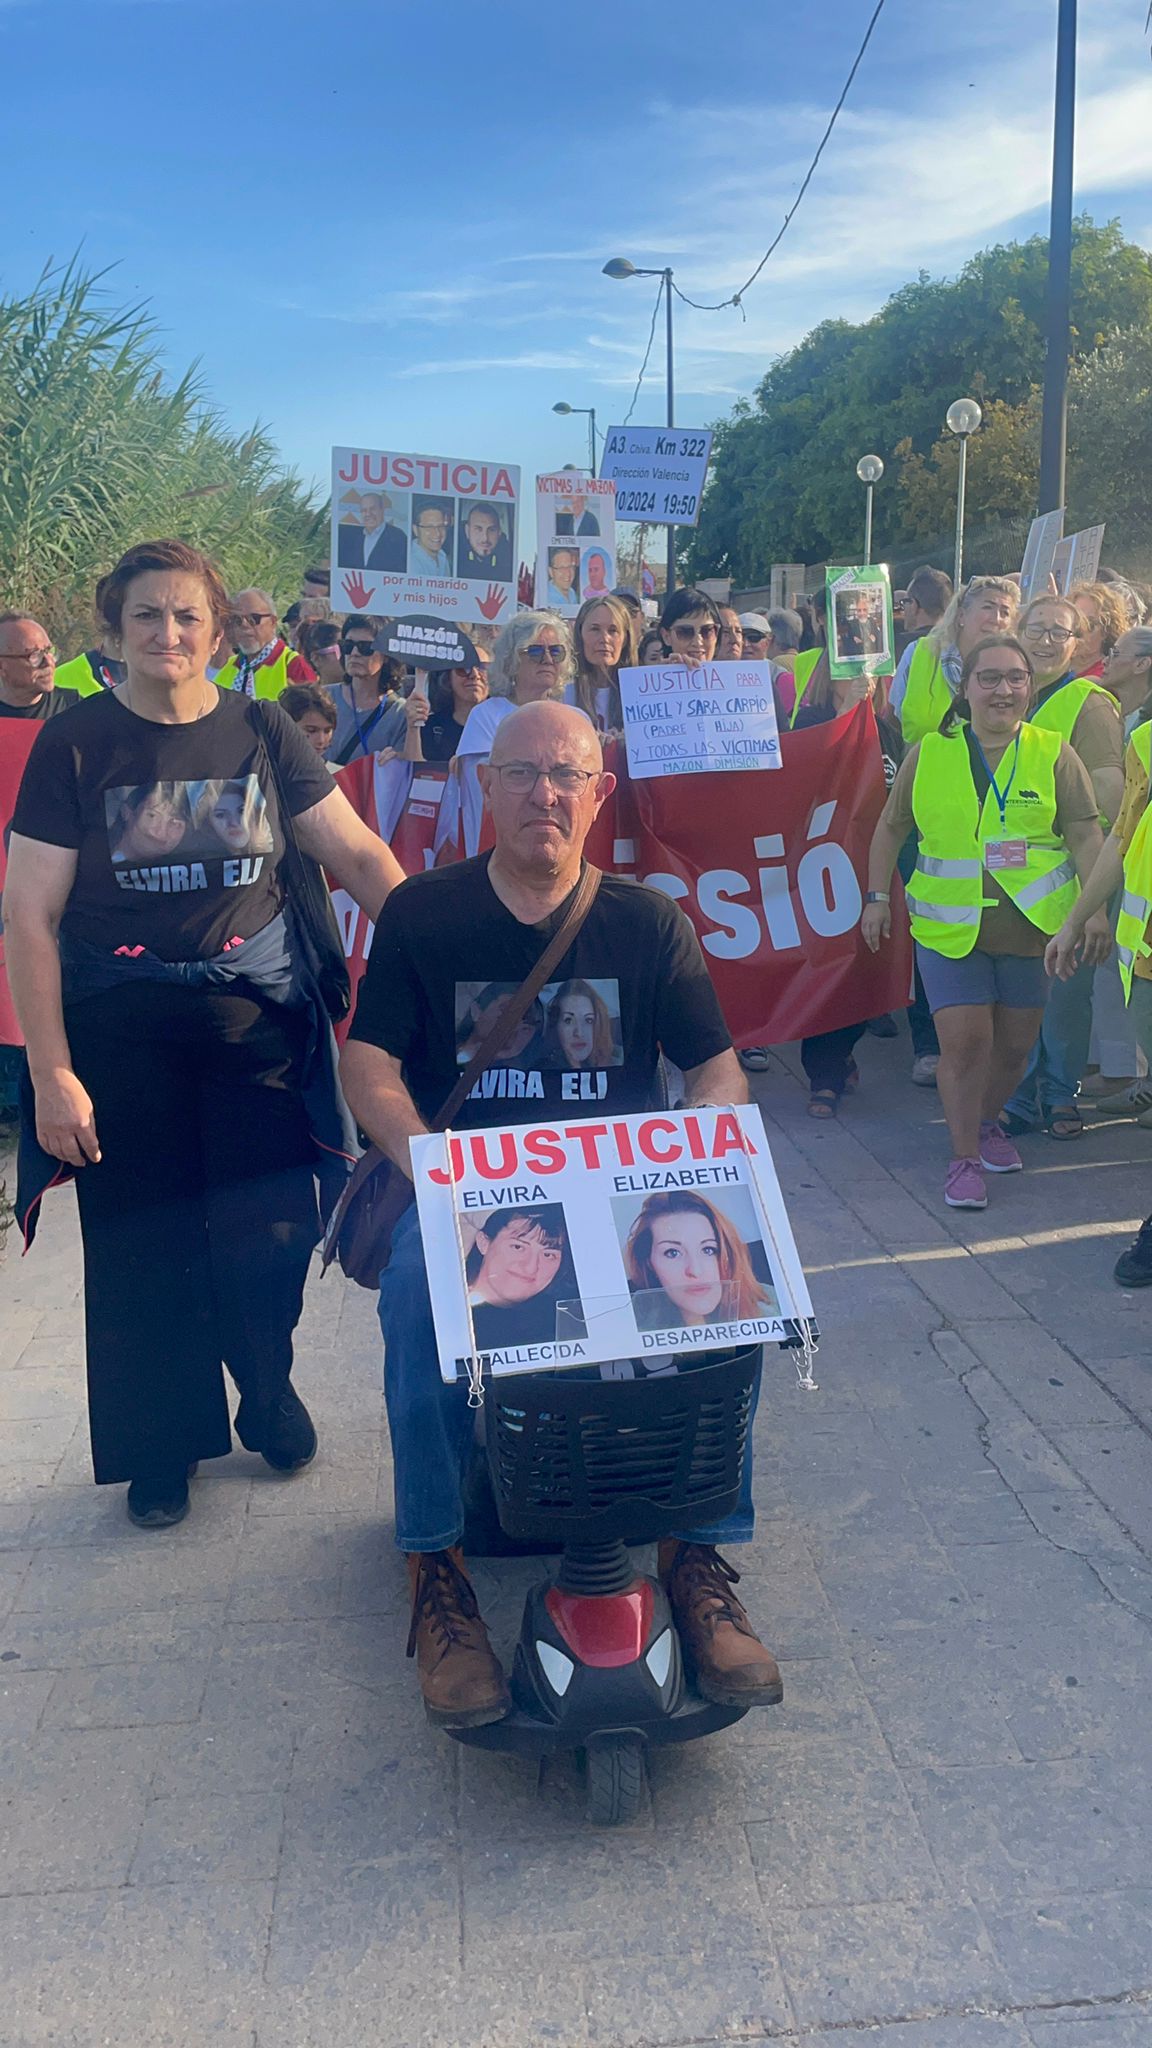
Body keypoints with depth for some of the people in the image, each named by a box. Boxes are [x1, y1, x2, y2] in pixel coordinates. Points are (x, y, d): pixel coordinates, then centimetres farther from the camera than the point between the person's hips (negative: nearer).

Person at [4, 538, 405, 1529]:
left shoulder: (260, 732, 1)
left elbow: (358, 854, 2)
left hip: (256, 1015, 1)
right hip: (119, 1030, -1)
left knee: (271, 1226, 6)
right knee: (143, 1242, 9)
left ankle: (268, 1393, 36)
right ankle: (163, 1445, 31)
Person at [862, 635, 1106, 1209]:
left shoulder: (1054, 754, 2)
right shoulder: (928, 754, 4)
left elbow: (1085, 835, 1)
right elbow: (891, 827, 12)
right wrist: (877, 897, 5)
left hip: (1033, 927, 1)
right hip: (950, 926, -1)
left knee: (1015, 1041, 9)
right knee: (963, 1038, -9)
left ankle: (988, 1122, 37)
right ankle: (964, 1157, 5)